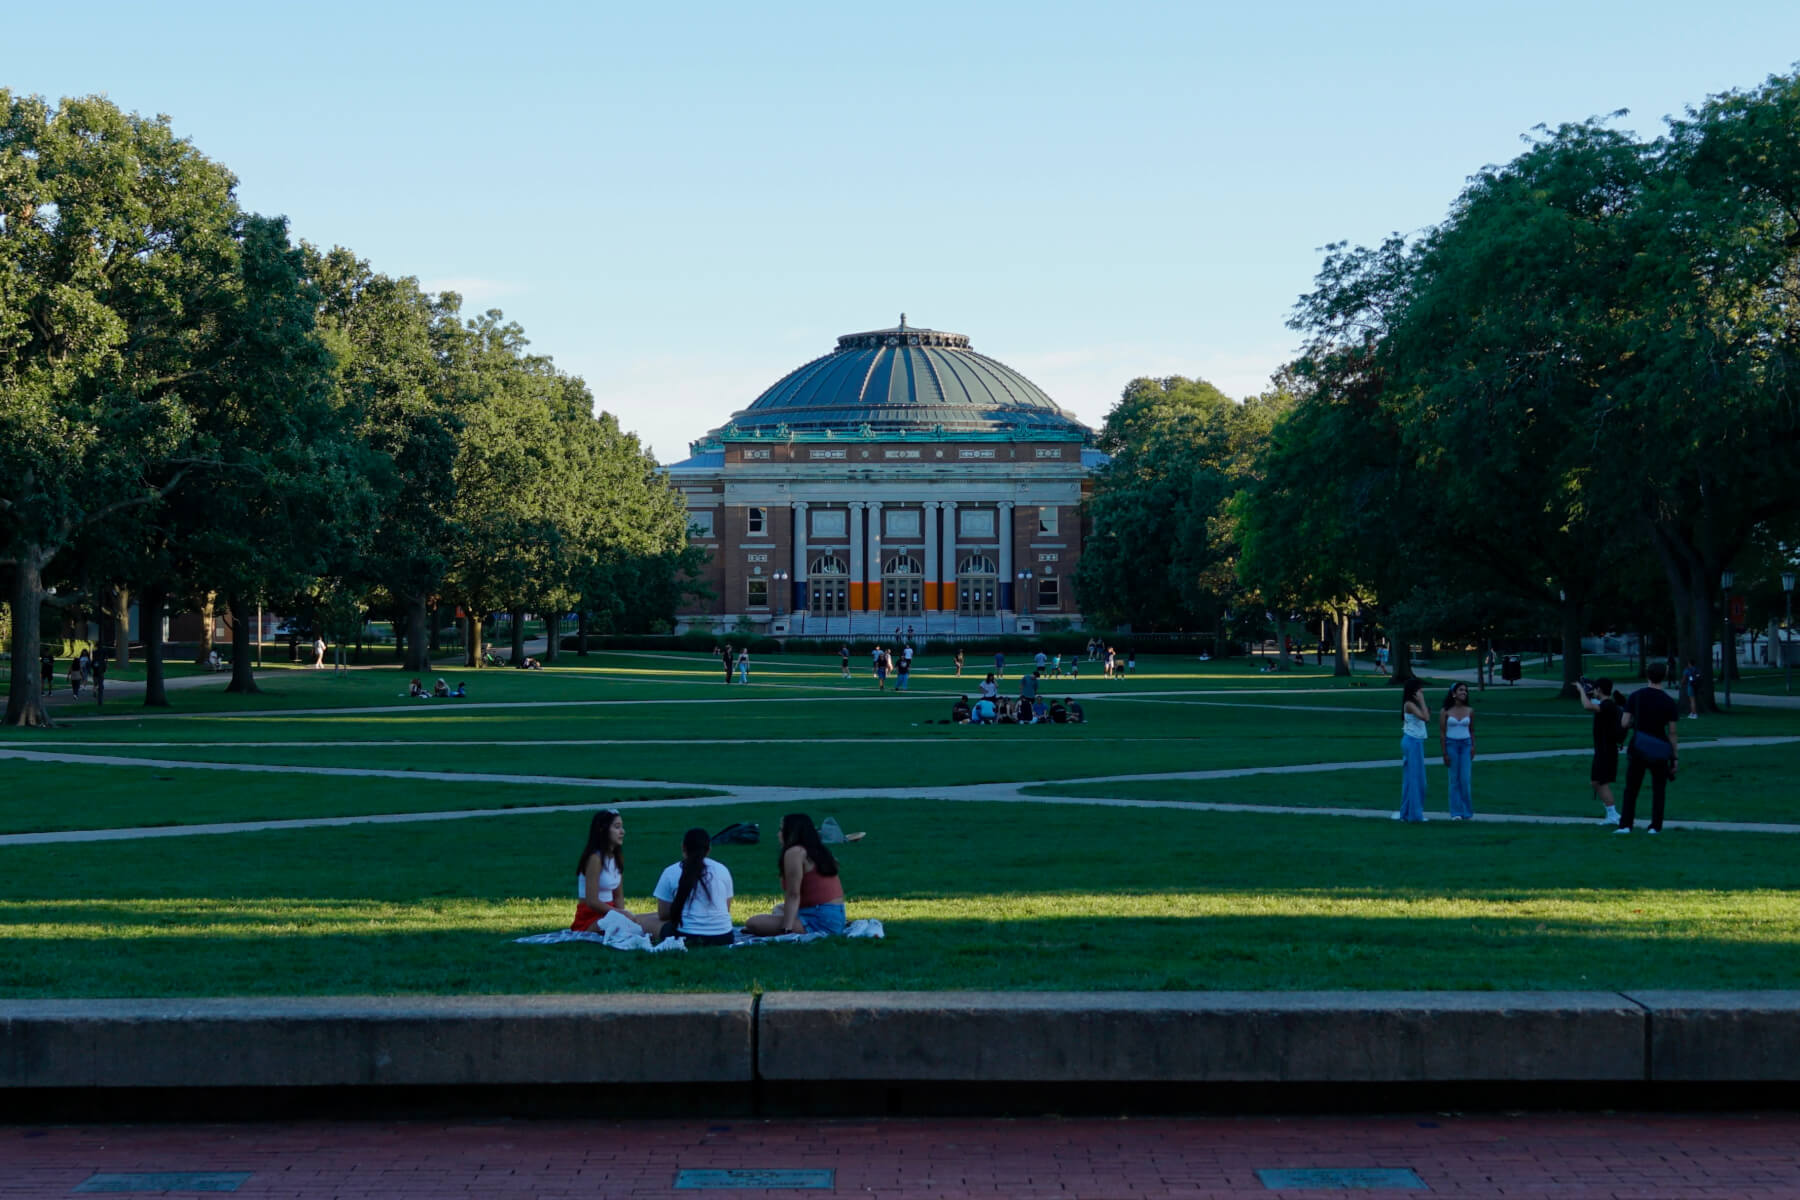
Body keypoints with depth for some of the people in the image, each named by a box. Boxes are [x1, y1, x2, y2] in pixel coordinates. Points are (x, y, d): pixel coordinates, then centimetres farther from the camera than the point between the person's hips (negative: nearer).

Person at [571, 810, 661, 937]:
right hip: (591, 920, -8)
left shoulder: (617, 857, 11)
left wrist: (622, 913, -6)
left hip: (608, 915, 8)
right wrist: (621, 913, -12)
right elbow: (592, 901, -19)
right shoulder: (595, 859, -15)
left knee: (657, 920, -11)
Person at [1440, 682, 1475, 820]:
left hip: (1466, 745, 1)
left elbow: (1472, 731, 12)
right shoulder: (1445, 711, -3)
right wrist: (1444, 753, -6)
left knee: (1465, 779, -4)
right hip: (1451, 745, -1)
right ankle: (1456, 812, 6)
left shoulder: (1470, 711, 4)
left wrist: (1473, 747, 1)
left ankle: (1467, 811, 9)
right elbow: (1442, 733, -2)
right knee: (1454, 780, 1)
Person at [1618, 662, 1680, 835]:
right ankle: (1655, 826, 9)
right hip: (1659, 750, -1)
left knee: (1631, 789, 8)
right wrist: (1675, 757, 1)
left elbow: (1625, 723, -5)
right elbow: (1672, 733, -5)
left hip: (1638, 748, 1)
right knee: (1658, 789, 11)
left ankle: (1625, 825, 3)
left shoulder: (1635, 696, -3)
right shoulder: (1669, 702, -6)